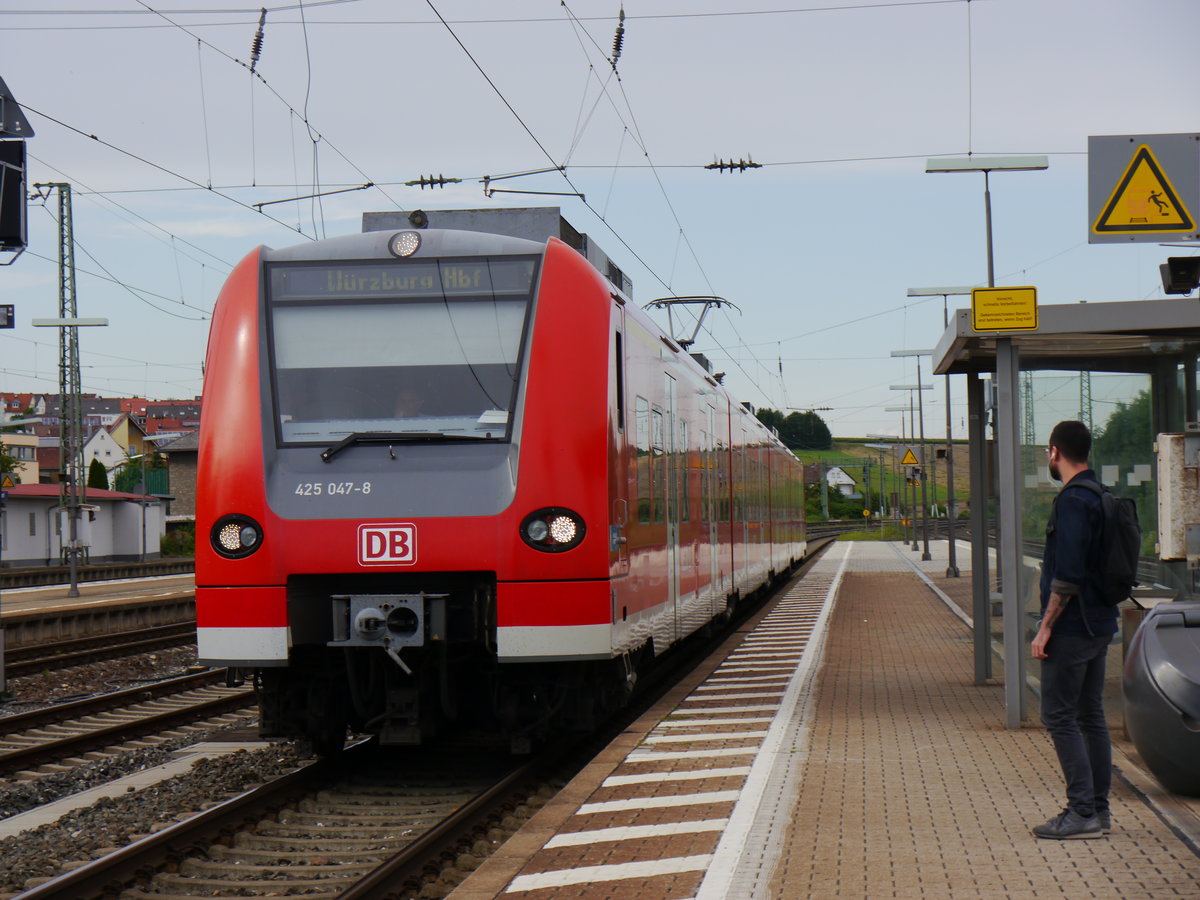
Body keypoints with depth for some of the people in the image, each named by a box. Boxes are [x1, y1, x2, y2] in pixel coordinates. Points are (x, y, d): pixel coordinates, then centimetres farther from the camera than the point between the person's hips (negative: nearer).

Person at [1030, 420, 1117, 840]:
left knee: (1059, 717, -6)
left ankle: (1083, 813, -8)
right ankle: (1099, 808, 17)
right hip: (1101, 624, 10)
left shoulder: (1072, 501, -18)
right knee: (1091, 715, 14)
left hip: (1073, 627, -10)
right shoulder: (1102, 496, 12)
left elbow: (1068, 575, -24)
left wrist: (1045, 628, -18)